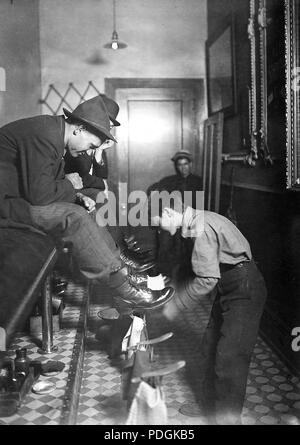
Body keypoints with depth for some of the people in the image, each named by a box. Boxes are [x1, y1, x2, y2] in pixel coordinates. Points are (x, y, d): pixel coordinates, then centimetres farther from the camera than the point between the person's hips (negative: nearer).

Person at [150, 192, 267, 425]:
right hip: (229, 289, 10)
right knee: (210, 350, 17)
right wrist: (175, 293, 8)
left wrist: (175, 306, -14)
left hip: (245, 291, -10)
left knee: (229, 358, -3)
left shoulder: (201, 228, -24)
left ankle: (228, 417, 13)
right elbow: (206, 272, 12)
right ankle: (209, 406, 33)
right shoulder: (197, 222, 6)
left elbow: (207, 279, -24)